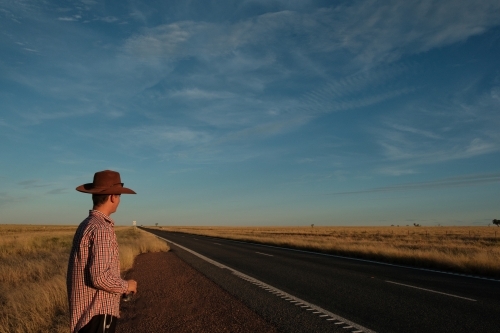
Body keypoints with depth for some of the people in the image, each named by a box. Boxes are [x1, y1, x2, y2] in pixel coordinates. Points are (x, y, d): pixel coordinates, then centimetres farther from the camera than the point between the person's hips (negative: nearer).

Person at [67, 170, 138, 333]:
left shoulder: (85, 225, 8)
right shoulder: (101, 229, -22)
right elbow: (100, 276, -27)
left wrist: (120, 286, 14)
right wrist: (126, 286, -10)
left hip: (86, 308, 9)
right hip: (97, 311, -9)